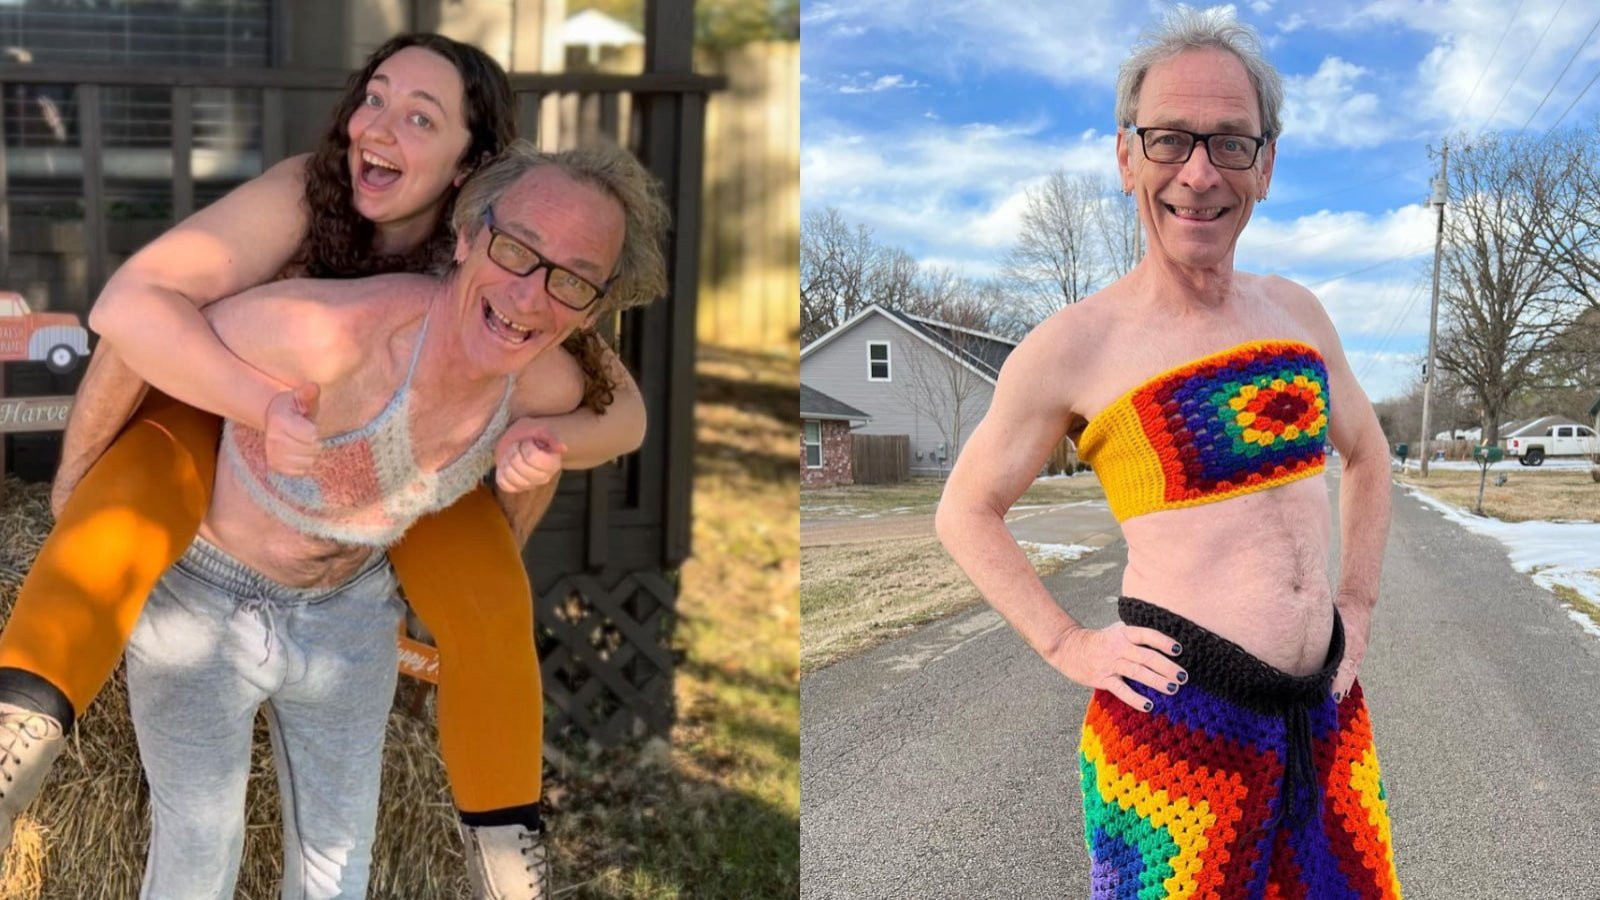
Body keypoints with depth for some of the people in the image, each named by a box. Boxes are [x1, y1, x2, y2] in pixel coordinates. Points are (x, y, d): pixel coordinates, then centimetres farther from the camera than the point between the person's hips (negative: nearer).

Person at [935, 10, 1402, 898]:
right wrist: (1068, 646, -5)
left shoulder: (1295, 312, 6)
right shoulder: (1073, 348, -9)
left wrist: (1358, 602, 13)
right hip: (1179, 722, -5)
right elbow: (967, 511, 2)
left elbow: (1366, 452, 23)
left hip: (1328, 712, 5)